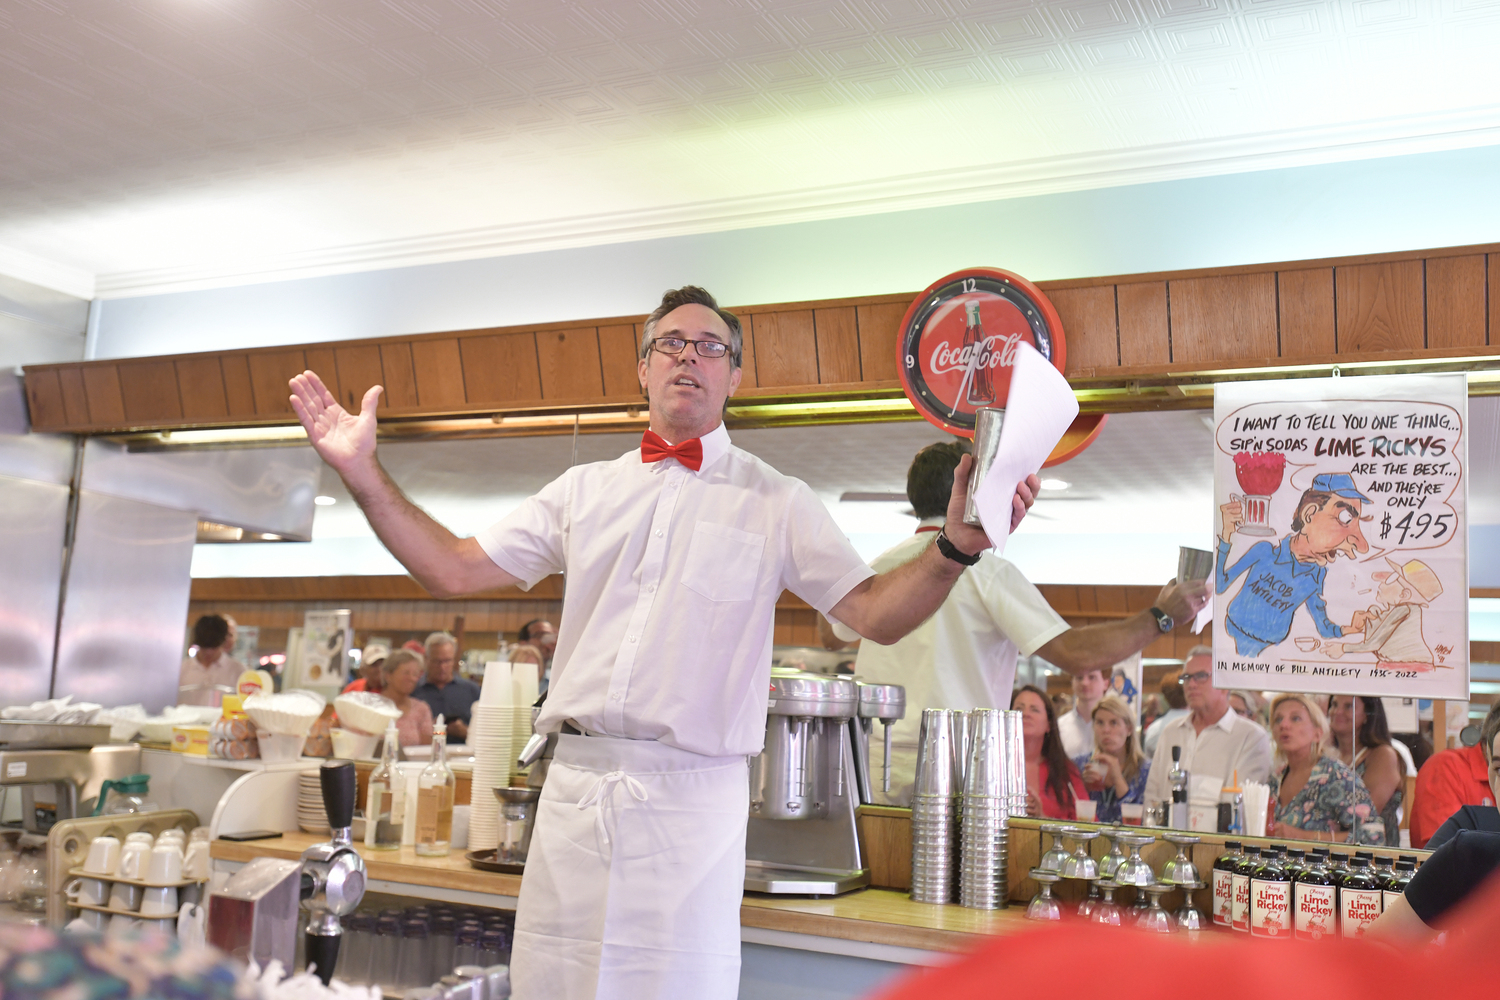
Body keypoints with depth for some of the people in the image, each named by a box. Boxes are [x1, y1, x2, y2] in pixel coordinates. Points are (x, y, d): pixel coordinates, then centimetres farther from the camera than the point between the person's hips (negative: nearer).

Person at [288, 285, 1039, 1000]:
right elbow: (452, 570, 11)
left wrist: (956, 547, -24)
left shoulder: (775, 501, 3)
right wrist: (363, 473, 3)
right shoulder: (585, 489, 13)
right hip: (575, 786, 3)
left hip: (691, 795, -3)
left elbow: (876, 613, -5)